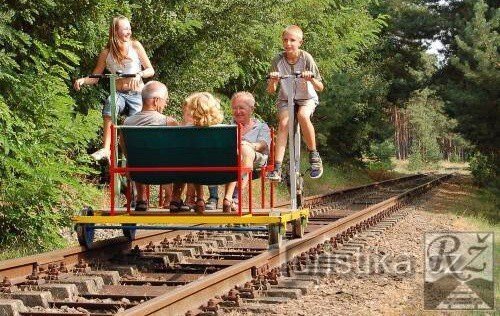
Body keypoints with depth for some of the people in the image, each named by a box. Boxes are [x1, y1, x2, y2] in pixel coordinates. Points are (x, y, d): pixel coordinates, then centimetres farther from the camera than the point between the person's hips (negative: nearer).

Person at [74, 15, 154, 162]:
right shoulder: (106, 53, 1)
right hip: (119, 94, 0)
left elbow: (151, 70, 0)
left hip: (137, 94, 0)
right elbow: (95, 77, 6)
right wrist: (83, 80, -16)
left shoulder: (135, 46, -1)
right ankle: (106, 149, -38)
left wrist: (139, 75, -21)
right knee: (110, 103, -34)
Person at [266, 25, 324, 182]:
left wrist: (311, 79, -35)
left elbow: (320, 87, -14)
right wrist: (272, 80, -32)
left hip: (307, 98, -1)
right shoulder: (278, 60, -11)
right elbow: (271, 90, -10)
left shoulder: (306, 58, -15)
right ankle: (277, 168, -30)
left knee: (303, 115, -34)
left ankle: (314, 155, -15)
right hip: (285, 99, 1)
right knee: (284, 122, -27)